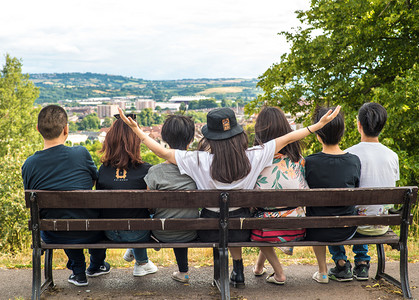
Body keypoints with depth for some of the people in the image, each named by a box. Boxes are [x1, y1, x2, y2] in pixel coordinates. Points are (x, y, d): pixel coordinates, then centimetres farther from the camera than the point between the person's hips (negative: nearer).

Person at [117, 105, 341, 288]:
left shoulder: (200, 161, -25)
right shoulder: (253, 157, -20)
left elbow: (163, 152, -17)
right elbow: (286, 139, -11)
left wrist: (136, 130, -6)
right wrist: (319, 124, 0)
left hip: (210, 231, -1)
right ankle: (238, 273, 44)